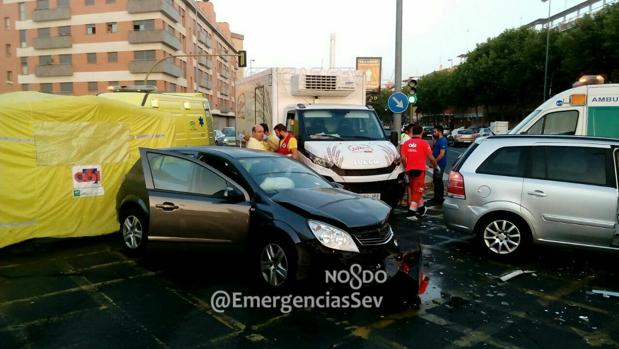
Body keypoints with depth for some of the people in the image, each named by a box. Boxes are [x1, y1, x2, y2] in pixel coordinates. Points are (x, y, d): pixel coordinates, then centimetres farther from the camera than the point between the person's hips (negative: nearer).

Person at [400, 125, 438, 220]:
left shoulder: (406, 143, 4)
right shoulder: (423, 143, -8)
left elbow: (403, 157, -1)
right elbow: (430, 157, -6)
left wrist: (406, 167, 13)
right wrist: (436, 166, 10)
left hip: (410, 170, 5)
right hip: (419, 169, -5)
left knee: (414, 190, 18)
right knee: (417, 191, -1)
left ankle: (421, 209, 32)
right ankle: (411, 212, -9)